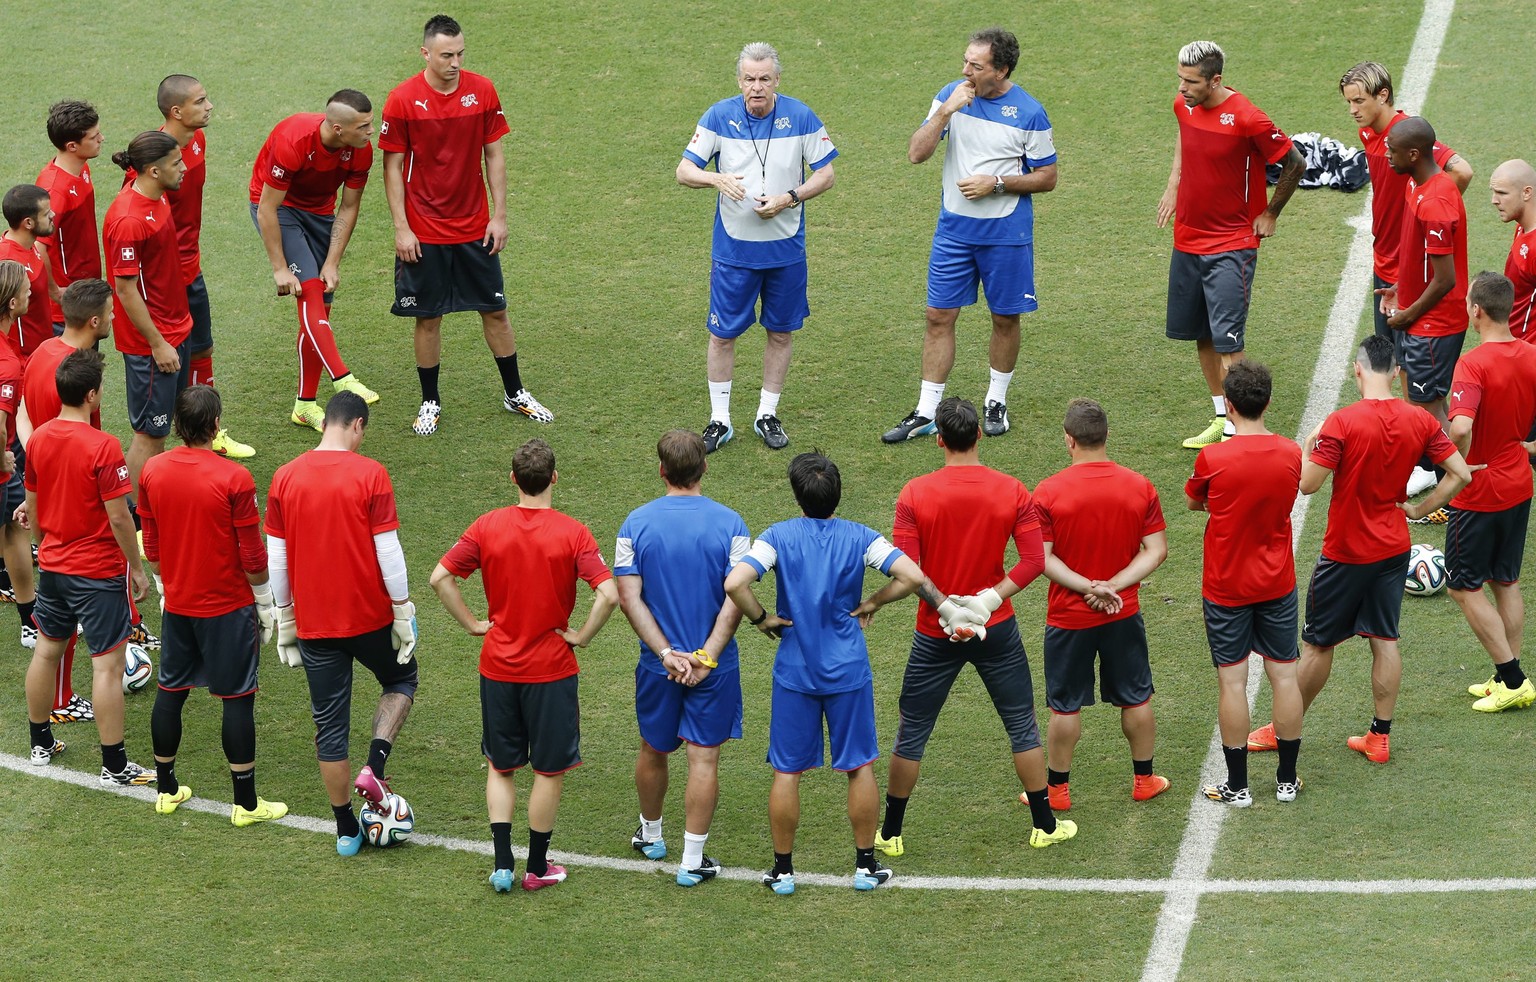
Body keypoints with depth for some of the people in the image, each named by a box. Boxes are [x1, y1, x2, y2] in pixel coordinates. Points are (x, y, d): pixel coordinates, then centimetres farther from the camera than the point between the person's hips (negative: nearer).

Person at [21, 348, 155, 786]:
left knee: (46, 650, 20)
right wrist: (137, 568, -6)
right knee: (107, 665, -1)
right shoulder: (103, 447, -22)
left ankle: (40, 742, 33)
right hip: (99, 570, -7)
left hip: (53, 566, 7)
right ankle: (115, 765, 4)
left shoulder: (38, 439, -2)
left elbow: (32, 507, 9)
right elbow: (118, 518, -19)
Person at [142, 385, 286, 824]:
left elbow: (151, 546, 6)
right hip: (228, 607, -5)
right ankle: (245, 802, 8)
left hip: (177, 605, 5)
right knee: (237, 700, 3)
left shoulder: (152, 472, -5)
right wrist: (265, 604, 1)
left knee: (170, 691, 17)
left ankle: (166, 789, 26)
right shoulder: (234, 479, -19)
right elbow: (252, 556, -13)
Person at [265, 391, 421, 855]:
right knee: (401, 679, 25)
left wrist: (286, 619, 13)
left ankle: (346, 830, 15)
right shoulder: (370, 475, -12)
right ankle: (375, 766, 3)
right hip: (369, 616, -2)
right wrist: (403, 612, -2)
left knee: (329, 724, 11)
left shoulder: (285, 478, -2)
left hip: (313, 623, 3)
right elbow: (387, 552, -12)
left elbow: (276, 559, 2)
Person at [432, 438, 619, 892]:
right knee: (549, 771, 11)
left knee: (500, 768, 17)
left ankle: (502, 863, 9)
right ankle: (537, 867, 17)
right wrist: (581, 636, -8)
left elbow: (440, 577, -6)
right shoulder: (571, 533, -13)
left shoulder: (488, 527, -5)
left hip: (498, 667, 3)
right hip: (551, 668, -2)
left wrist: (473, 624, 2)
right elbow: (608, 594, -22)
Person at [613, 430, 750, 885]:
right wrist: (706, 657, -15)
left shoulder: (636, 523, -6)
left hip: (658, 663, 2)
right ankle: (692, 861, 4)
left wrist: (666, 653, -12)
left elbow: (628, 596, -10)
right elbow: (737, 597, -15)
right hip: (714, 667, -2)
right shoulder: (729, 524, -9)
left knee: (653, 750, 21)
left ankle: (651, 835, 40)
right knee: (704, 759, 3)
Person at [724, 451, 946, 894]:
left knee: (787, 771, 8)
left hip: (794, 671, -1)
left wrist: (762, 619, -5)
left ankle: (783, 869, 14)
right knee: (860, 767, 12)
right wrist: (872, 603, 0)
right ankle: (866, 866, 18)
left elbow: (734, 583, -21)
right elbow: (912, 578, -15)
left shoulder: (778, 537, -8)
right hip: (849, 672, 1)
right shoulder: (860, 538, -5)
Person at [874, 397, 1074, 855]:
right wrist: (991, 599, -11)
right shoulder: (1011, 491, -8)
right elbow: (1034, 561, -11)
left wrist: (943, 605, -9)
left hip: (935, 634, -1)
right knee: (1022, 726, 15)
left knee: (912, 733, 12)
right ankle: (1044, 826, 23)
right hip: (997, 630, 1)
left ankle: (890, 833, 19)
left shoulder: (915, 494, -12)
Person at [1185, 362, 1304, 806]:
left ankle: (1237, 785, 9)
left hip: (1226, 588, -3)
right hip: (1277, 583, 3)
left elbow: (1194, 503, 1)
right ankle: (1287, 778, 19)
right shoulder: (1291, 454, -7)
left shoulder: (1212, 459, -18)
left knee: (1232, 681, 4)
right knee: (1284, 675, 10)